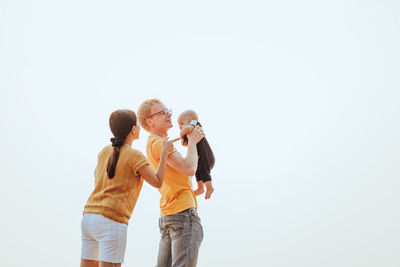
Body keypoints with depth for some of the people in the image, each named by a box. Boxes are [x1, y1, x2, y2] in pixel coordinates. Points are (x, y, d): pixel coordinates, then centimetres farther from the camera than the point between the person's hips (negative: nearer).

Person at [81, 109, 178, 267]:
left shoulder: (104, 152, 12)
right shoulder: (135, 156, -7)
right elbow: (157, 182, 2)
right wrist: (164, 152, 8)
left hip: (88, 217, 7)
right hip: (111, 220, -7)